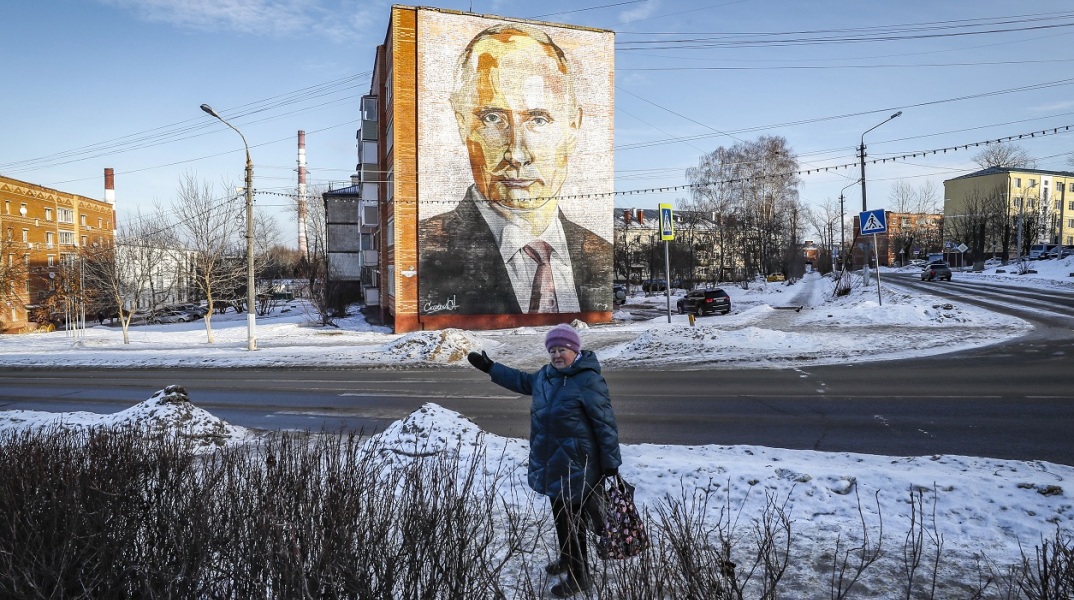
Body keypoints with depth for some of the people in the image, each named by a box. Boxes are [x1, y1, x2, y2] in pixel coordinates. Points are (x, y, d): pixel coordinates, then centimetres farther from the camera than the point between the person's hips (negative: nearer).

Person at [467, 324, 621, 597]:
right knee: (560, 515, 21)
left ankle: (579, 576, 15)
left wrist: (611, 464, -16)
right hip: (551, 462, 8)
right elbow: (523, 381, 28)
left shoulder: (589, 380, -18)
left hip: (576, 467, -8)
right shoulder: (545, 374, 6)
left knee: (573, 521, 0)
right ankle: (567, 558, 41)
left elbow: (605, 424, -17)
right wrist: (490, 367, 29)